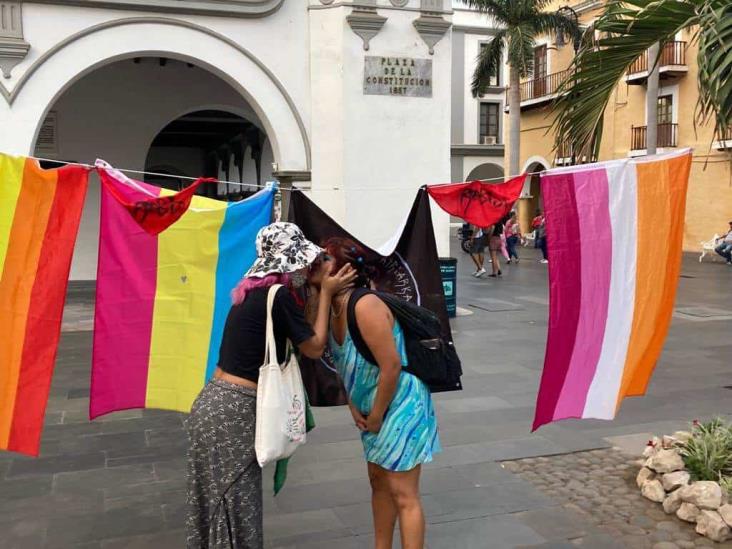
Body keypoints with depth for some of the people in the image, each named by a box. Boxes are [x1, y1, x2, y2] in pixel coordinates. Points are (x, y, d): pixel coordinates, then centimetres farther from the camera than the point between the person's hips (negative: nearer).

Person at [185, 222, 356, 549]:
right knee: (235, 504, 5)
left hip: (217, 405, 9)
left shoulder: (256, 290, 9)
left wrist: (321, 283, 15)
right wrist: (326, 292, 1)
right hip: (232, 413, -9)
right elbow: (315, 348, -5)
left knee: (218, 499, 20)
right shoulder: (279, 295, -17)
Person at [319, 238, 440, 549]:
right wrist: (354, 407, 2)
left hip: (401, 404, -10)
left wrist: (376, 417, -17)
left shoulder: (365, 306, -27)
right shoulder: (333, 310, 1)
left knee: (402, 492, -3)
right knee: (378, 480, 21)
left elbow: (392, 366, -27)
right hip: (374, 407, 10)